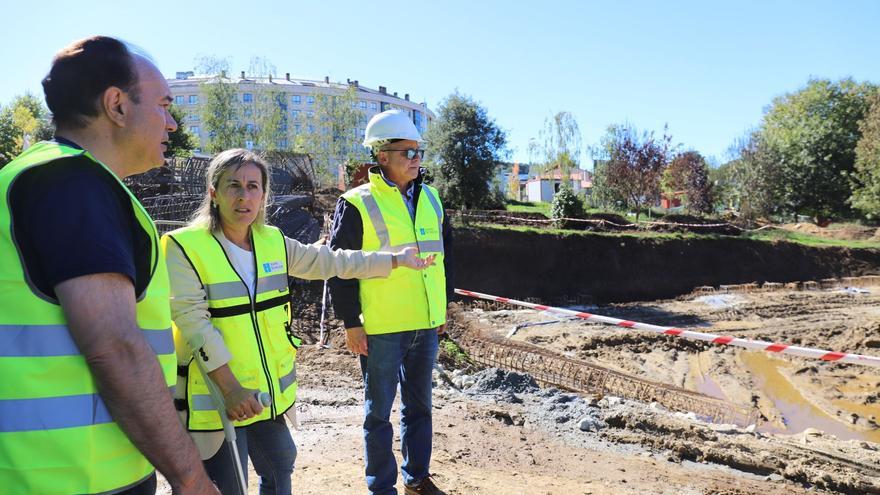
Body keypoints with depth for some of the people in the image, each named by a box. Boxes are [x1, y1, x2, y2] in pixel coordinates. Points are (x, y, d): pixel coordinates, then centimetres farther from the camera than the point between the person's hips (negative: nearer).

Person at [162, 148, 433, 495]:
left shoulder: (272, 241, 4)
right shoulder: (185, 246, -14)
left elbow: (331, 262, 11)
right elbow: (194, 322, -18)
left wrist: (396, 260, 12)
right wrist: (230, 387, -23)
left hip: (268, 391, 6)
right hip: (216, 396, -6)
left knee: (279, 467, 23)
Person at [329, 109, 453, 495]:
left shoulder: (430, 198, 8)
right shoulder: (357, 205, -10)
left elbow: (444, 253, 17)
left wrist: (444, 304, 16)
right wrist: (351, 323, -10)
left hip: (426, 325, 6)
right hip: (380, 329, -5)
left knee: (419, 405, 18)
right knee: (379, 411, 9)